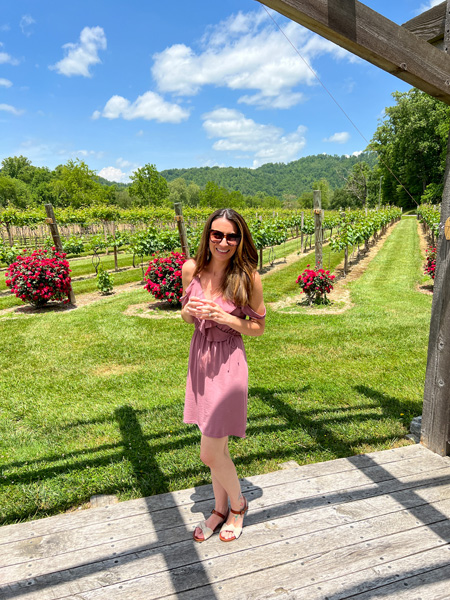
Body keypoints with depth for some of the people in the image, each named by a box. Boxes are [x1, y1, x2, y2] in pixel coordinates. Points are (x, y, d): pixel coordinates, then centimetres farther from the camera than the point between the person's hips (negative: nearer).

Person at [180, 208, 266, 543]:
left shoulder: (248, 277, -15)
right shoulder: (191, 269, -3)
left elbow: (259, 327, -6)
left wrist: (224, 317, -21)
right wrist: (188, 311, -12)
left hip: (228, 363, -5)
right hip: (199, 358, 5)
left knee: (211, 453, 1)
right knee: (217, 446, 19)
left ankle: (238, 504, 33)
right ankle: (220, 509, 42)